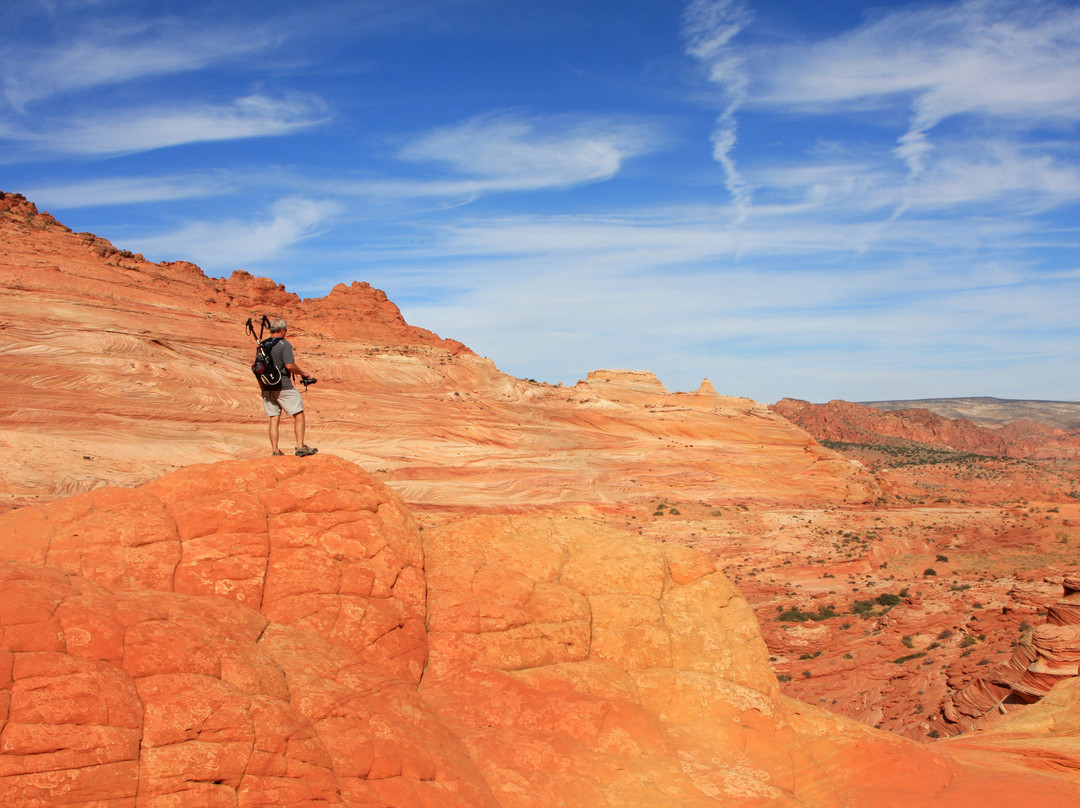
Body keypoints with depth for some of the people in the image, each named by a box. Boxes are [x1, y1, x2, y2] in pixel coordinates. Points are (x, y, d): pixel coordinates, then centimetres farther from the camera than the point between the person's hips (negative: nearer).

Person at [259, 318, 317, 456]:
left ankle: (275, 450, 7)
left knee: (274, 419, 9)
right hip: (283, 386, -6)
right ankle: (300, 446, -2)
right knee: (299, 415, 3)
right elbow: (290, 365, -19)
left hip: (267, 387, 6)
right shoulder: (284, 344, -8)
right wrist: (304, 374, -4)